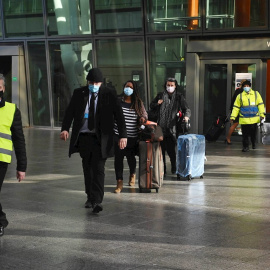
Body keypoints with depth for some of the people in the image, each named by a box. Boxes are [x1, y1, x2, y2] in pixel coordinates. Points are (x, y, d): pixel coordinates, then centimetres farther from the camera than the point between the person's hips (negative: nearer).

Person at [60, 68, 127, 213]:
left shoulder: (109, 94, -1)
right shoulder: (78, 93, 5)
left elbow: (119, 115, -5)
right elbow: (69, 111, -1)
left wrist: (123, 135, -15)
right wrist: (65, 128, -18)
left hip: (100, 138, -3)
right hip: (83, 137, 3)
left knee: (98, 169, -9)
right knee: (87, 169, 12)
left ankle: (97, 201, -9)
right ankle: (90, 197, 26)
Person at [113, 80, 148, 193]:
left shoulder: (138, 103, 5)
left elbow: (144, 114, 13)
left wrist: (143, 119, -10)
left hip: (132, 136, 1)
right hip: (118, 135, -1)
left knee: (131, 157, 10)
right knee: (118, 158, -2)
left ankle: (132, 174, 41)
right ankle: (119, 182, 5)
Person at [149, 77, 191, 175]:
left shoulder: (179, 97, 7)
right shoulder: (160, 95, 13)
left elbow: (187, 109, 1)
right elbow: (151, 106, 23)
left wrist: (186, 116, -21)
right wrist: (157, 103, 0)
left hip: (172, 128, -2)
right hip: (161, 127, 2)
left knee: (170, 149, -6)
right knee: (161, 149, 3)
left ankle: (174, 168, 13)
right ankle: (162, 169, 16)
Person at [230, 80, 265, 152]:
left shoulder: (256, 94, 7)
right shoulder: (240, 96, 6)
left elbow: (260, 104, 7)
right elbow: (236, 107, 6)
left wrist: (262, 114, -3)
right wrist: (232, 117, -2)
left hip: (254, 119, 1)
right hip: (244, 119, -1)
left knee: (253, 133, 8)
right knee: (245, 134, -2)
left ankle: (253, 144, 32)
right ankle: (246, 146, 9)